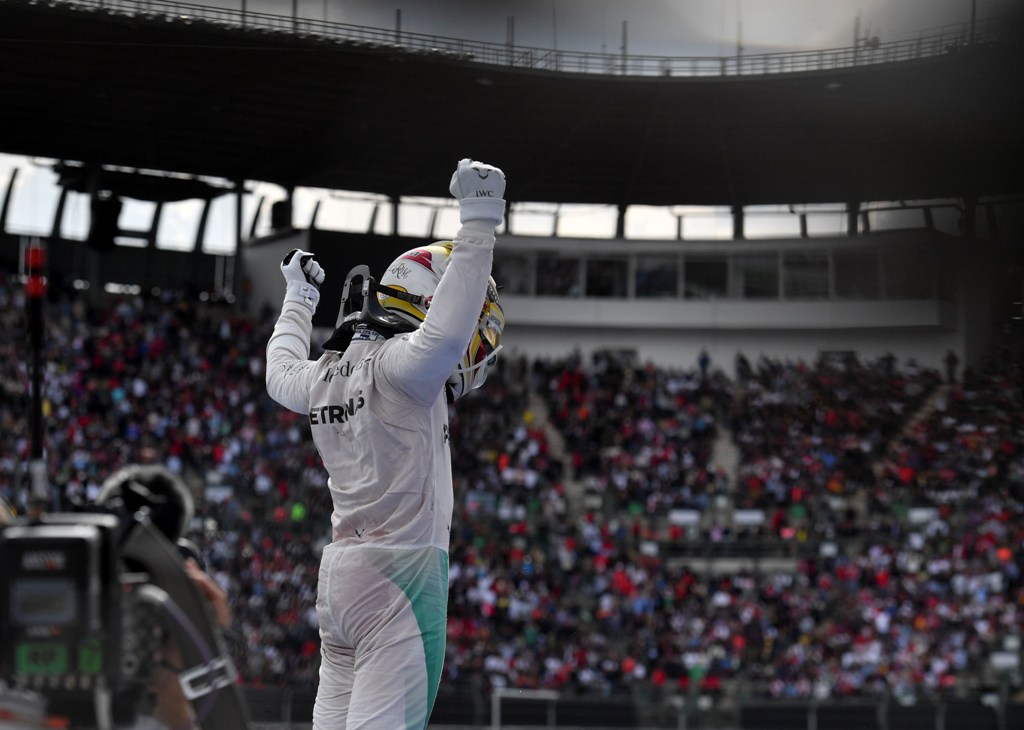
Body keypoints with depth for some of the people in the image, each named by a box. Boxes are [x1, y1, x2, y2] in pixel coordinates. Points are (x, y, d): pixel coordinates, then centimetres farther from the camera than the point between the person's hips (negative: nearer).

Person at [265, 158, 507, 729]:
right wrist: (479, 225, -28)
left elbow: (282, 374, 37)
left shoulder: (324, 376, 15)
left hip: (338, 569, 9)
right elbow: (445, 334, -32)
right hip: (402, 574, -9)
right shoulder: (398, 365, -11)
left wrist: (298, 301, 54)